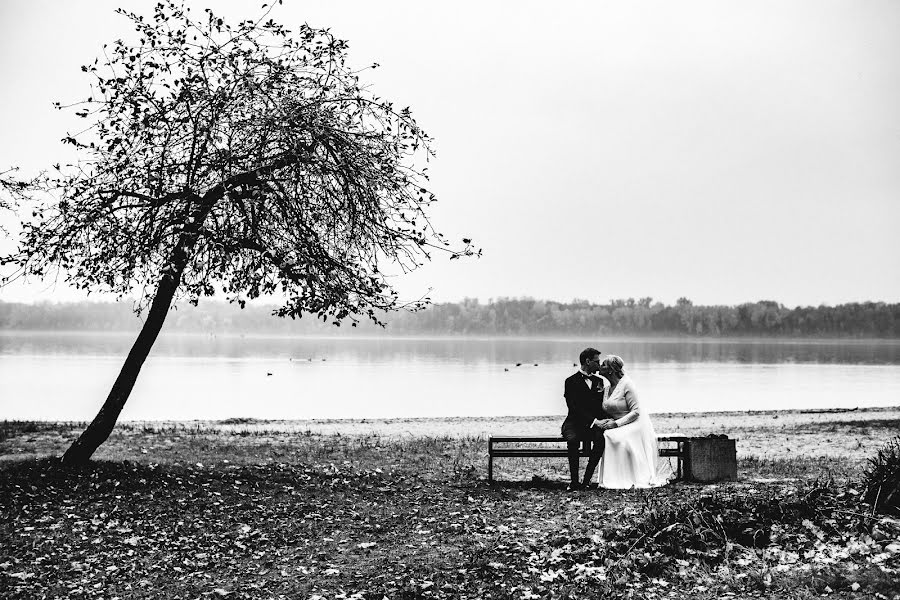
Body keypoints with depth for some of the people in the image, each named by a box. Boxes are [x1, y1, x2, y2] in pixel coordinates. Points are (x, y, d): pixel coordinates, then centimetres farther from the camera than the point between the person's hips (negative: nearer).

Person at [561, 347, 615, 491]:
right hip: (574, 423, -3)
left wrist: (606, 420, -8)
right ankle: (574, 482, -26)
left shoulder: (599, 381, 16)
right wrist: (594, 421, -23)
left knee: (600, 439, -31)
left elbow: (603, 406, 15)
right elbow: (575, 408, -13)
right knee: (572, 439, -36)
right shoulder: (571, 381, -2)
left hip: (594, 424, 4)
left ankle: (586, 480, -24)